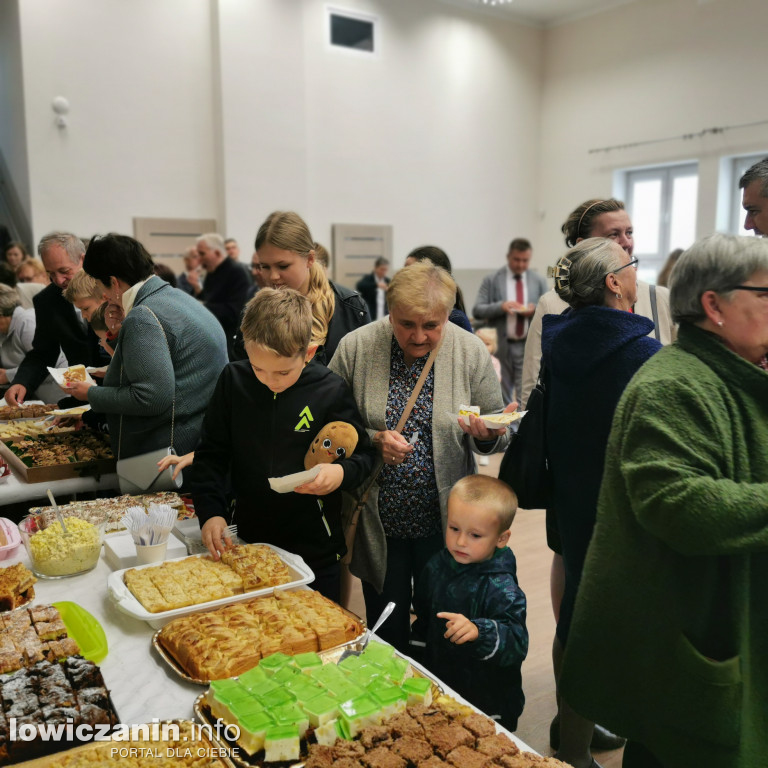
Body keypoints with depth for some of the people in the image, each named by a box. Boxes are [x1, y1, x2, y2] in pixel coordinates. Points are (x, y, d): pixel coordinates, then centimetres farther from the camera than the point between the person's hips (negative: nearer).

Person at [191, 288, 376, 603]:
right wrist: (210, 511, -7)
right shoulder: (234, 380, -5)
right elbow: (211, 454, 3)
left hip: (314, 547, -2)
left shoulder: (330, 390, -12)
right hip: (248, 539, 2)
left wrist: (342, 473, -22)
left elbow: (363, 455, -1)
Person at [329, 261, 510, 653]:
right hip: (377, 524, 0)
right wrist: (373, 440, -20)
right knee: (386, 633, 17)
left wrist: (485, 434, -21)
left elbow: (499, 436, 1)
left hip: (445, 521, 1)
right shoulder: (355, 348, -9)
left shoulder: (471, 352, -6)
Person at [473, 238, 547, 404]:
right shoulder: (491, 280, 3)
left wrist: (536, 309, -10)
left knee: (526, 399, -3)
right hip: (502, 346, 0)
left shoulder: (539, 281, 10)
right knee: (502, 398, 7)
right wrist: (501, 306, -17)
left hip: (529, 347, 1)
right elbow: (477, 311, -2)